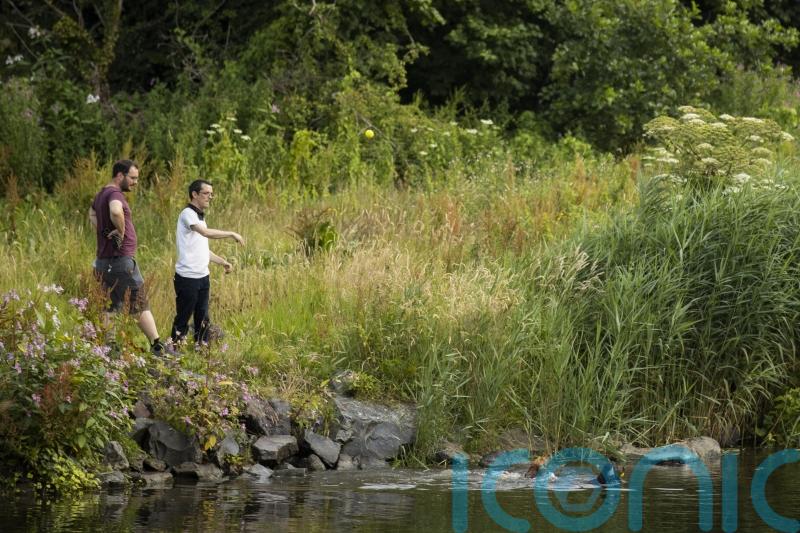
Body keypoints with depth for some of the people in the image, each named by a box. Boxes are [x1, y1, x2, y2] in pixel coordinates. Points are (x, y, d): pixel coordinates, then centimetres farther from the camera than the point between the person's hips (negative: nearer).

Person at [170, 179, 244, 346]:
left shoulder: (200, 217, 17)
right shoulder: (188, 214, -11)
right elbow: (206, 232, -27)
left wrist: (223, 262, 18)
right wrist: (232, 234, -22)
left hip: (203, 276, 9)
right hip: (187, 277, -9)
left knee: (203, 319, 9)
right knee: (183, 318, -3)